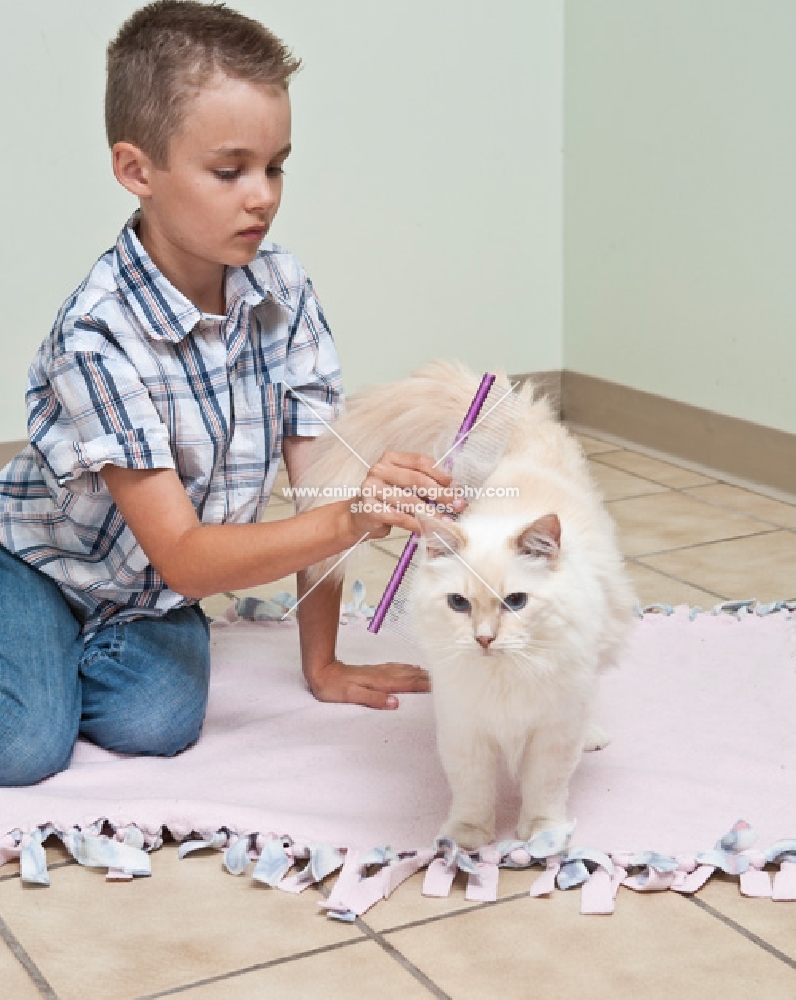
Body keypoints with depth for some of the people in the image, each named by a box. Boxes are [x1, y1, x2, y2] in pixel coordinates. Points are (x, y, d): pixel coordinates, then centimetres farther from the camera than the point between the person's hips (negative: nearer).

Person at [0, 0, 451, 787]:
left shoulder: (283, 291, -15)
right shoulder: (98, 336, -31)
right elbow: (184, 557, -32)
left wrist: (322, 665, -9)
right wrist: (351, 521, -46)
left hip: (154, 596, 4)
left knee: (154, 725, -19)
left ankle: (90, 648, 11)